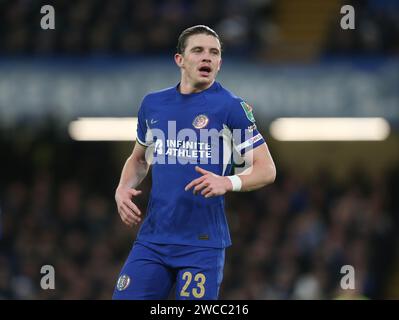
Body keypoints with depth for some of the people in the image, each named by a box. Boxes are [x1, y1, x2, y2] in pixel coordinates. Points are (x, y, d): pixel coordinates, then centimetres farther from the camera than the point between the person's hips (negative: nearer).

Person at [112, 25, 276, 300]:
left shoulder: (231, 107, -4)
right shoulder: (153, 104, 10)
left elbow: (266, 170, -5)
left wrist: (228, 183, -24)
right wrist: (123, 189, 5)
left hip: (203, 243, -4)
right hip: (152, 240, 4)